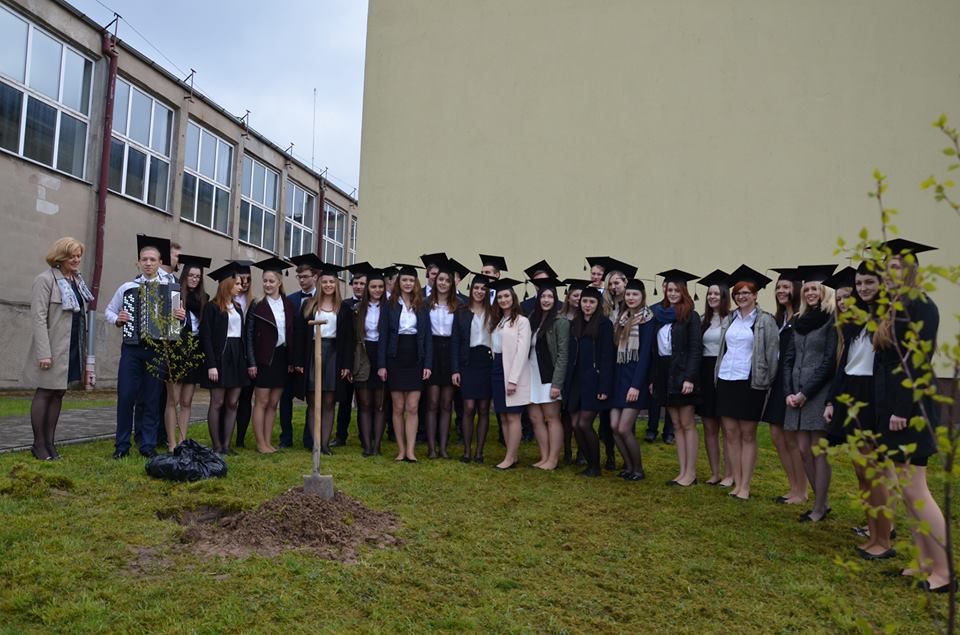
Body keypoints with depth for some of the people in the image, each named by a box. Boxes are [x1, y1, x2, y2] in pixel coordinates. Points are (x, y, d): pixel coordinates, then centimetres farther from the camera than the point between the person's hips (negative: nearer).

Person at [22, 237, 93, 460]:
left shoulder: (77, 280, 12)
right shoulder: (45, 280, -9)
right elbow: (39, 318, -15)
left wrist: (83, 347, 13)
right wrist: (44, 353, -20)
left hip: (72, 347, 7)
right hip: (53, 347, -7)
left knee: (59, 393, 10)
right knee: (44, 392, 1)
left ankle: (50, 442, 16)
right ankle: (39, 444, 10)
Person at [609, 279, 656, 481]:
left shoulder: (647, 319, -7)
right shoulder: (621, 319, 14)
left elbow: (645, 353, -13)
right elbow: (616, 352, 13)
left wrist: (636, 385, -19)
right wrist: (612, 381, 8)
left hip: (635, 378, -7)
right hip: (619, 377, 7)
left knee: (624, 429, -8)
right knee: (614, 426, 2)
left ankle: (638, 469, 11)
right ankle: (628, 466, 19)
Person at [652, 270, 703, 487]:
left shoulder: (690, 316, -5)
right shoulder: (660, 314, 11)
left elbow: (695, 348, -11)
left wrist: (689, 377, -19)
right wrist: (654, 378, 9)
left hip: (681, 373, -6)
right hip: (664, 372, 6)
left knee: (687, 424, 0)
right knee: (676, 425, 10)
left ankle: (691, 472, 7)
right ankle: (683, 472, 16)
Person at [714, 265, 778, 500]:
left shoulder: (765, 321, -3)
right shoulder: (729, 320, 12)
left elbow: (772, 354, -5)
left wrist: (767, 382, -10)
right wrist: (717, 377, 12)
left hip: (750, 383, -5)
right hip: (726, 381, 5)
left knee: (748, 435, 2)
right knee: (731, 434, 6)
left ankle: (745, 486, 8)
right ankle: (737, 483, 13)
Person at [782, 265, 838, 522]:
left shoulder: (832, 320, -6)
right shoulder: (800, 321, 14)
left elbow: (829, 361, -12)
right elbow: (788, 358, 11)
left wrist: (805, 393, -13)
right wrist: (788, 392, 0)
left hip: (819, 393, -6)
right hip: (797, 394, 7)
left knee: (818, 452, 0)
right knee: (803, 450, 9)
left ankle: (819, 508, 10)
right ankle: (821, 503, 23)